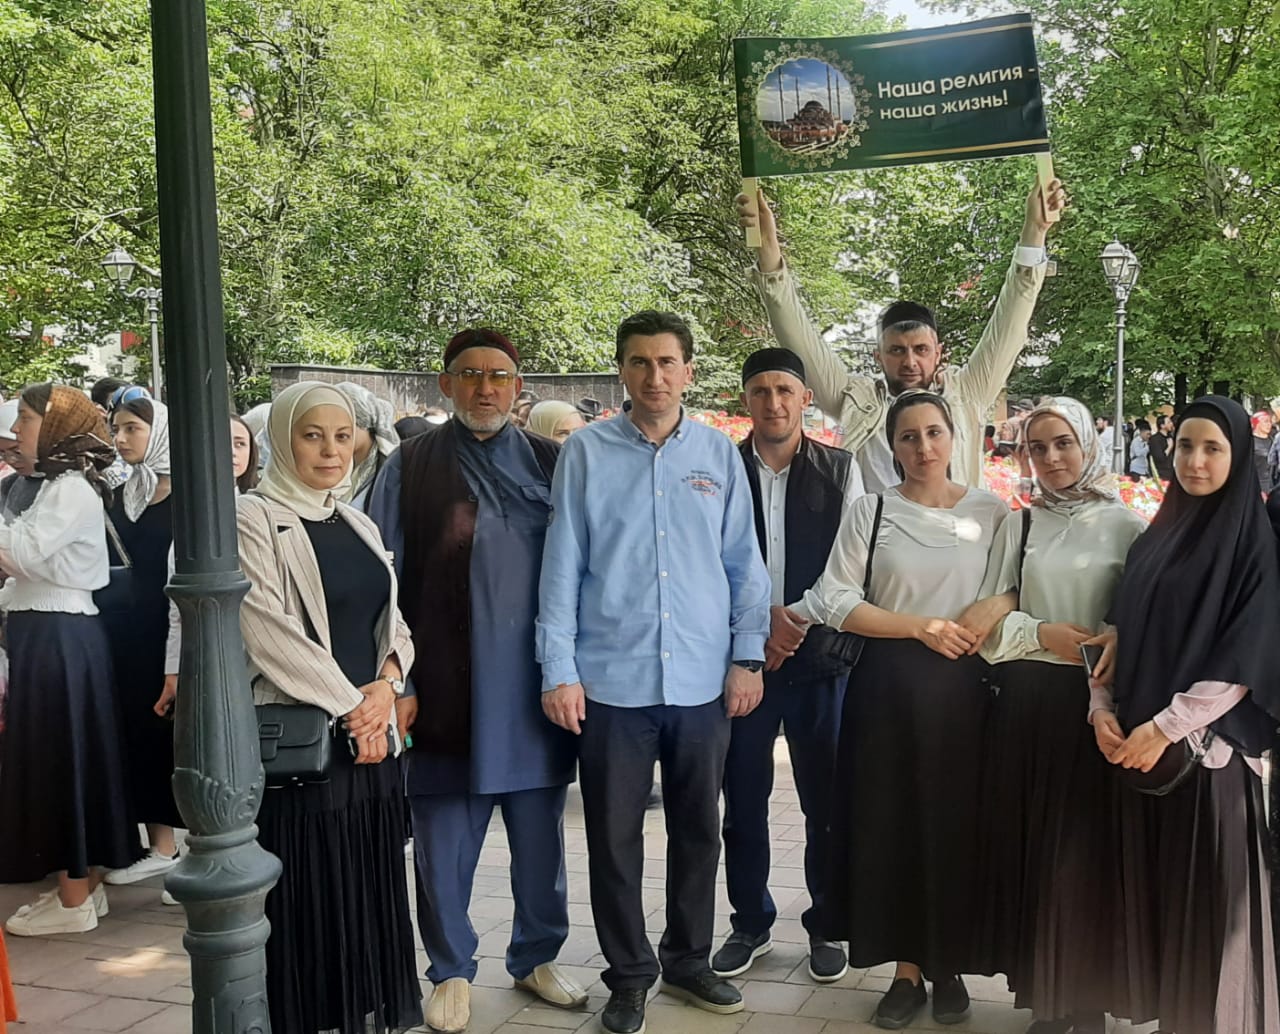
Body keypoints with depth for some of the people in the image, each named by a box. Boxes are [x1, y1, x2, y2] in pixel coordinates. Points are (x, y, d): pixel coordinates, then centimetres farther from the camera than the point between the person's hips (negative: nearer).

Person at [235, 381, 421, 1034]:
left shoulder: (358, 524, 13)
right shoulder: (252, 521, -7)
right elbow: (270, 632, -15)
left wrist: (386, 683, -6)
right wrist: (348, 707, -13)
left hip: (372, 733, 6)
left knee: (372, 888, 10)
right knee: (309, 892, 0)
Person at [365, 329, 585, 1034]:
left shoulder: (551, 463, 6)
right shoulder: (411, 466, 1)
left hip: (534, 687, 2)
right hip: (446, 689, -2)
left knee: (540, 837, 13)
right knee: (445, 843, 7)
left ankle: (537, 957, 32)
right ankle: (452, 972, 26)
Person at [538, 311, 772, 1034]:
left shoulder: (720, 454, 4)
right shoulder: (587, 453, -1)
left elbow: (745, 563, 7)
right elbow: (563, 566, -1)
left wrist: (747, 656, 2)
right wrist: (559, 670, -5)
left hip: (704, 680, 2)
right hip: (611, 680, -2)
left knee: (699, 832, 14)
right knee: (615, 838, 8)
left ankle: (688, 959, 33)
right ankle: (629, 975, 25)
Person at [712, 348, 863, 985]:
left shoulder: (840, 471, 2)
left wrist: (796, 622, -9)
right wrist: (764, 618, -9)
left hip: (819, 655, 0)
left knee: (827, 801, 6)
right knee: (743, 801, 9)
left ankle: (826, 927, 23)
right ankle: (750, 925, 25)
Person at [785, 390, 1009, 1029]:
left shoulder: (992, 512, 5)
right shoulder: (870, 511, 1)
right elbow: (835, 601, -6)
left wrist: (989, 614, -11)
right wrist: (919, 627, -13)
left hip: (962, 686, 1)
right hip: (889, 686, 0)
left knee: (955, 823, 5)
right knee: (890, 824, 4)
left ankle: (949, 965, 22)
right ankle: (907, 968, 18)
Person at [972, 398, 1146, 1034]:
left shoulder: (1126, 526, 0)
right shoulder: (1019, 526, 9)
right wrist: (1042, 634, -9)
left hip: (1096, 703, -3)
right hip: (1026, 702, 3)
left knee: (1087, 848, 0)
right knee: (1031, 843, 5)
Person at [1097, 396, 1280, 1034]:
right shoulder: (1156, 538, 11)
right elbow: (1121, 635, 12)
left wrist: (1166, 727, -16)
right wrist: (1102, 708, -2)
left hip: (1207, 747, -5)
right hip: (1136, 745, 5)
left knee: (1206, 896, 2)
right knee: (1150, 887, 11)